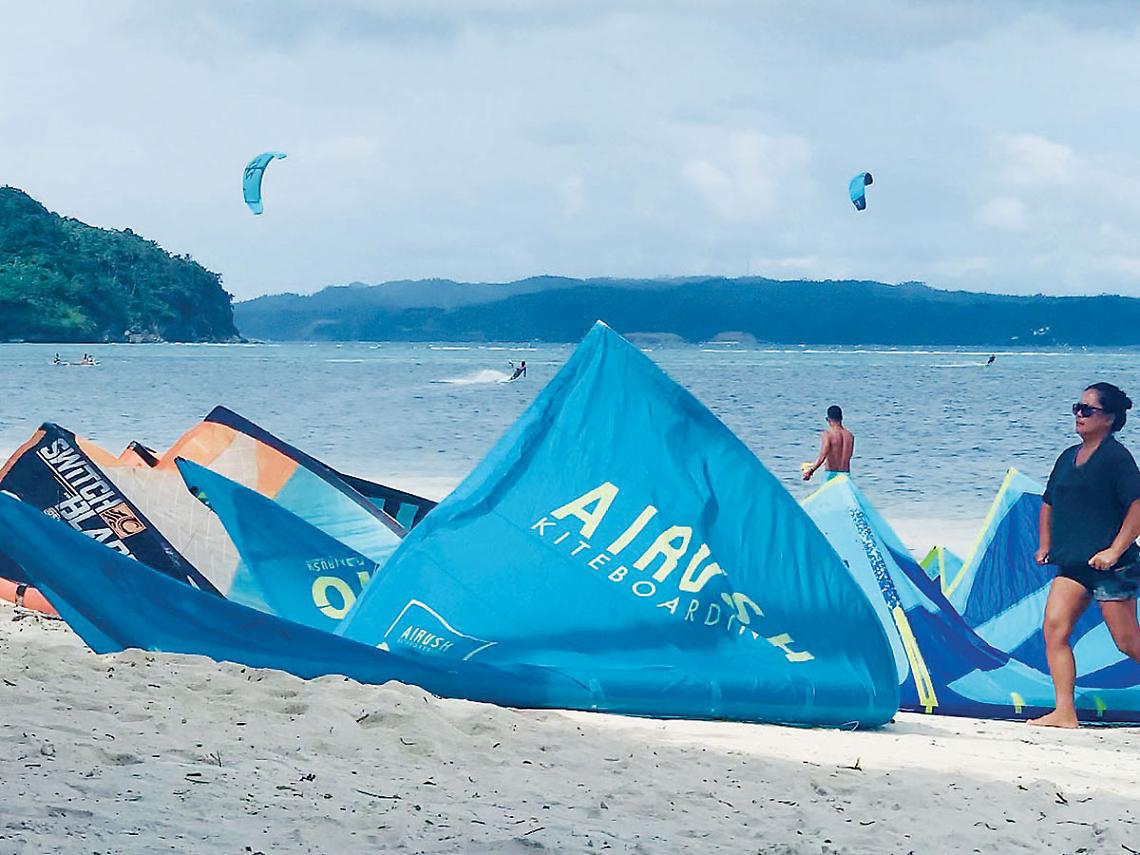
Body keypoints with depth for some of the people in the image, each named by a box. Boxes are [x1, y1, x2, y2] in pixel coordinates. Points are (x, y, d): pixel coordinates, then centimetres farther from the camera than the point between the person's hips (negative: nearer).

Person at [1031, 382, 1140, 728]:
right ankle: (1065, 712, -9)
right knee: (1054, 628, -8)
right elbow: (1049, 504, 27)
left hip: (1110, 566, -7)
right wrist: (1046, 545, 16)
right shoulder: (1069, 457, 14)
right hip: (1072, 565, 7)